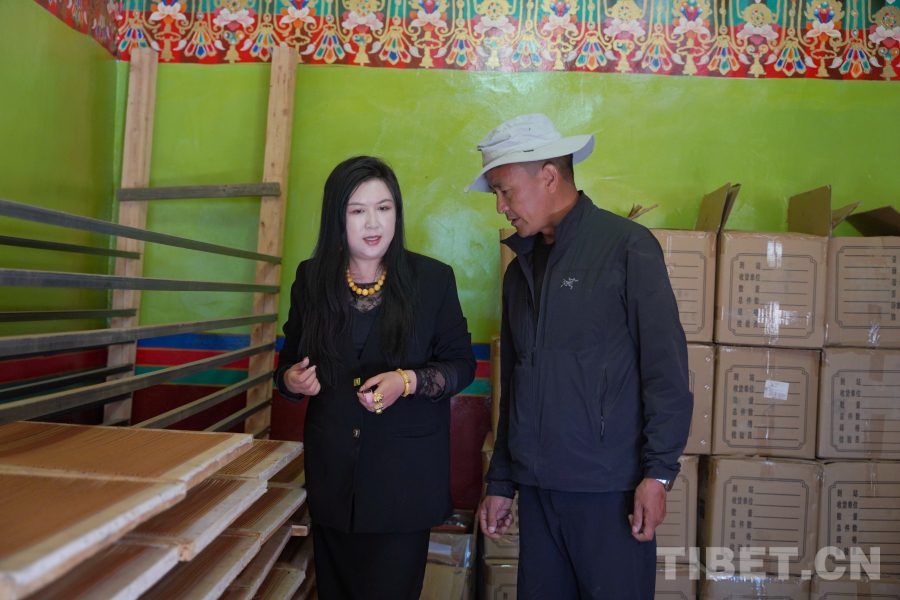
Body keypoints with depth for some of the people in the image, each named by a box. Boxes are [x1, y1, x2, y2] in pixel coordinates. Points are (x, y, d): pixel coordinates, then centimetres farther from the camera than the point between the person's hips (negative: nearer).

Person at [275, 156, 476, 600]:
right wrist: (292, 380, -11)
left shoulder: (432, 278, -4)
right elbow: (290, 361, 13)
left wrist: (408, 381, -18)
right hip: (332, 475, 3)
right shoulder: (311, 279, 3)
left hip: (405, 477, -2)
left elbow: (461, 364, 0)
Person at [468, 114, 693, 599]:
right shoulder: (523, 266, 13)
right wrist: (500, 482, 17)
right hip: (536, 487, 6)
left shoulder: (626, 246, -6)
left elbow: (665, 365, -10)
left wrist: (658, 472, -14)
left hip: (609, 487, -6)